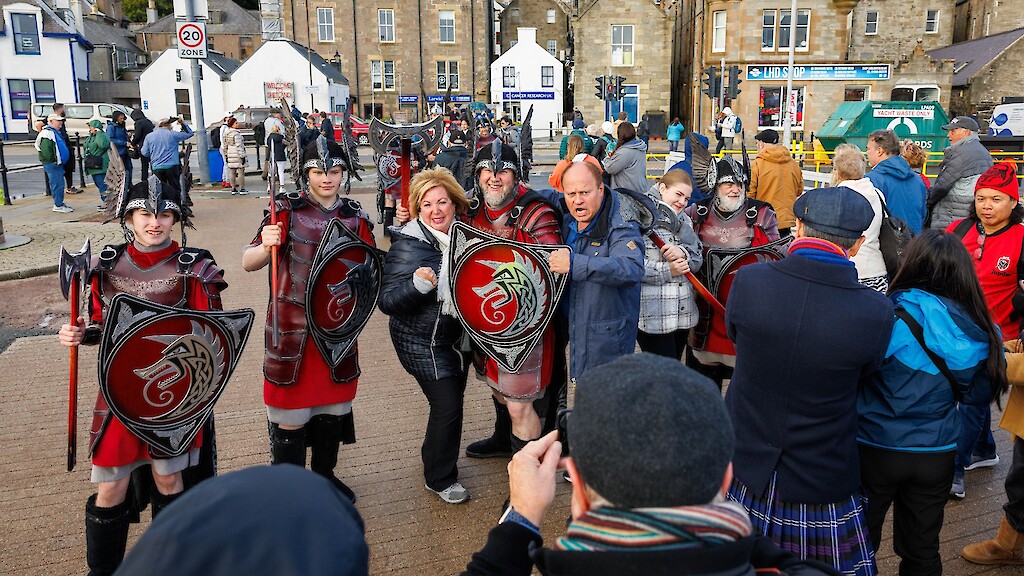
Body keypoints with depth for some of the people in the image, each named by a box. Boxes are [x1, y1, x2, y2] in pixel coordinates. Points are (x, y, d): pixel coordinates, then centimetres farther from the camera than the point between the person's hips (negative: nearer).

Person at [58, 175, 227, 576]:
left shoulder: (192, 268, -7)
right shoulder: (107, 265, 2)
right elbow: (101, 326, 12)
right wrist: (79, 335, -8)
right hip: (120, 387, 2)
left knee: (167, 477, 12)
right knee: (110, 487, 5)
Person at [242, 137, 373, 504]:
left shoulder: (356, 218, 5)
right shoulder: (288, 210, -6)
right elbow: (248, 264, -13)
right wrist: (266, 246, -34)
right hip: (293, 331, -4)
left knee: (334, 407, 16)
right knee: (290, 415, 2)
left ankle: (324, 474, 36)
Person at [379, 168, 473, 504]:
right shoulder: (408, 245, -19)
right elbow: (387, 301, -23)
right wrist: (418, 284, -38)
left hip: (458, 335, 7)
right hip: (423, 342, -7)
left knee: (453, 400, 16)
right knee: (447, 405, -8)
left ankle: (435, 460, 40)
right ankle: (440, 479, 14)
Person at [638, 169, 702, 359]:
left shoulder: (684, 219, 18)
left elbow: (697, 258, 11)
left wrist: (682, 253, -11)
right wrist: (666, 271, -18)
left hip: (683, 313, 8)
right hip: (652, 314, -8)